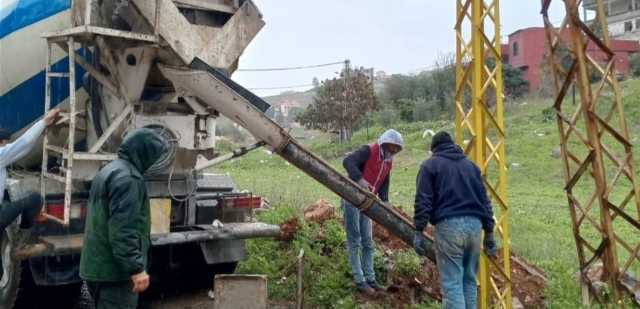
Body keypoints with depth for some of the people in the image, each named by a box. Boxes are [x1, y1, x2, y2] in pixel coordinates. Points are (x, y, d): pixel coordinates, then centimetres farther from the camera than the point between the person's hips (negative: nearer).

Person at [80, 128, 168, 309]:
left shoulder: (109, 171, 17)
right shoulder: (127, 177, -17)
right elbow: (123, 231, -25)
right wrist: (136, 268, -23)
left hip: (98, 265, 11)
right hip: (114, 269, -11)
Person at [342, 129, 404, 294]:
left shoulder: (388, 162, 10)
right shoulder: (368, 151, -14)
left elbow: (384, 185, 14)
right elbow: (347, 161, -28)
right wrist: (360, 179, -41)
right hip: (352, 199, -8)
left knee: (368, 243, 12)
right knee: (354, 241, -2)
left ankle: (370, 278, 19)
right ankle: (360, 280, 3)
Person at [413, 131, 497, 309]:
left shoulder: (431, 165, 6)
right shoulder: (470, 164, 21)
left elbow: (423, 201, -5)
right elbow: (484, 200, 18)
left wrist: (419, 231, -4)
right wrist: (489, 233, 19)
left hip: (449, 225, -5)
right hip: (474, 224, 5)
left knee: (452, 282, -4)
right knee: (469, 279, 16)